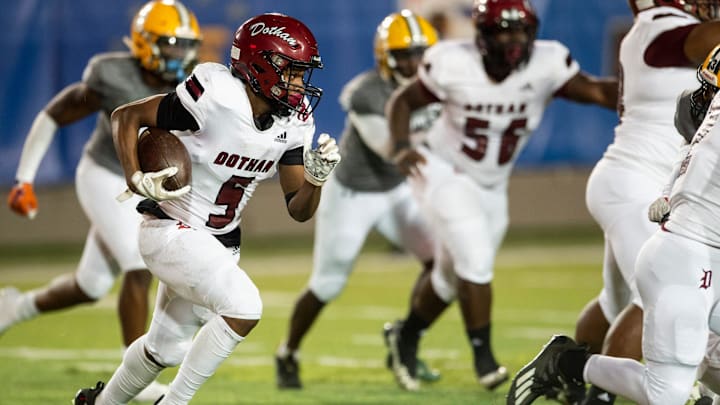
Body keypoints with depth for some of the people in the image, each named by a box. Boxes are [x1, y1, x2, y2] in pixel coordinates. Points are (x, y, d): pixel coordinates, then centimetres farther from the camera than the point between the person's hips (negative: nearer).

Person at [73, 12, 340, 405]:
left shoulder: (294, 121, -3)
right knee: (244, 308, -26)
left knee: (167, 347, 19)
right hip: (172, 232, -8)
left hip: (220, 244, 8)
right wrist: (137, 179, -28)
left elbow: (298, 210, 1)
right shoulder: (218, 97, -24)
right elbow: (126, 116, -14)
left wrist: (316, 178, -20)